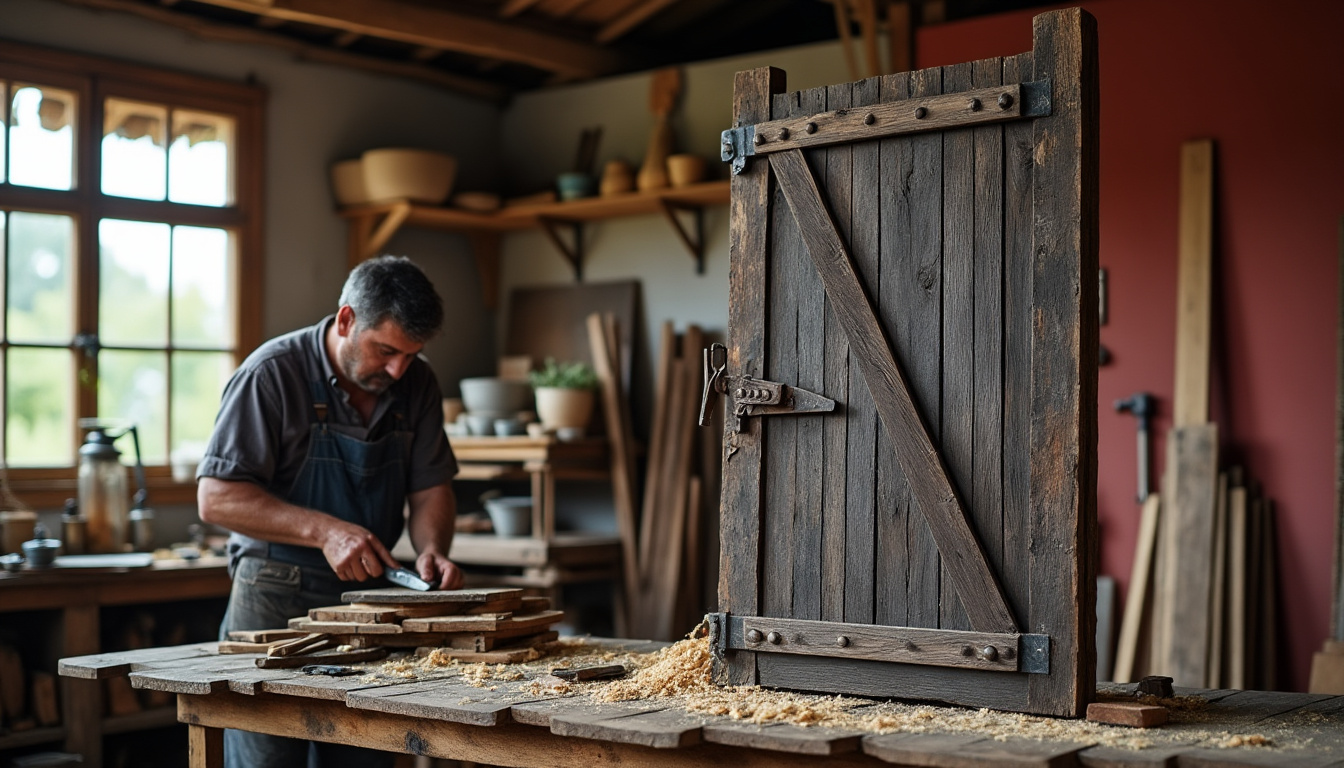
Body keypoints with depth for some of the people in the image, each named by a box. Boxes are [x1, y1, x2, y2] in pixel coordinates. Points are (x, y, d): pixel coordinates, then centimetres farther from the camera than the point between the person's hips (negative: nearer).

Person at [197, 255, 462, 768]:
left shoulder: (417, 384, 2)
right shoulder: (273, 373, -13)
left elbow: (430, 489, 8)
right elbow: (216, 497, -15)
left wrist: (432, 549, -13)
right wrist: (325, 530, -24)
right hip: (276, 606, -5)